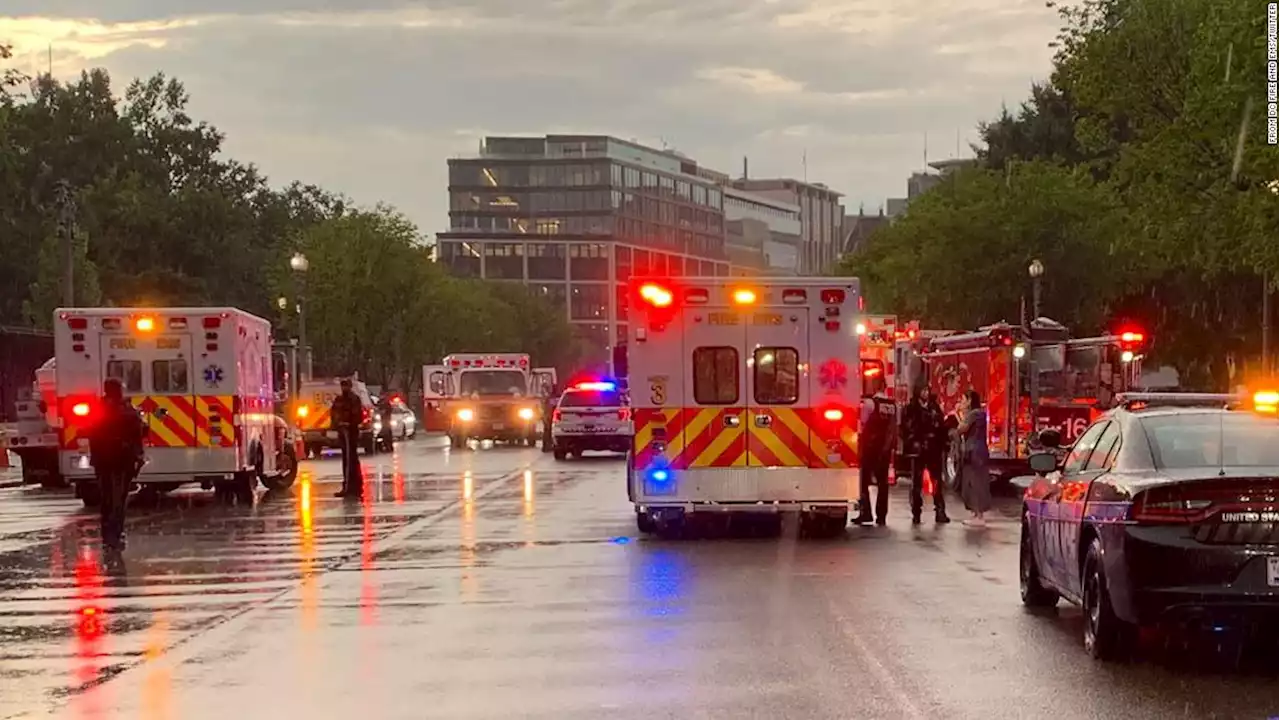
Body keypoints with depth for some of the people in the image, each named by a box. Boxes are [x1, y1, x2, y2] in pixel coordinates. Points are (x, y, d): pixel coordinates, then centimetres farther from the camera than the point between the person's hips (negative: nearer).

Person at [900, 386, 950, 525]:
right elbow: (907, 429, -4)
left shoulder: (935, 407, 11)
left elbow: (942, 428, 10)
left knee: (937, 481, 1)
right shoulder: (910, 409, 1)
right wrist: (911, 445, -15)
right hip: (917, 450, -3)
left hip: (934, 449, 3)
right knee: (917, 482, 2)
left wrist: (943, 446, 4)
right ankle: (916, 514, 6)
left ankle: (940, 512, 4)